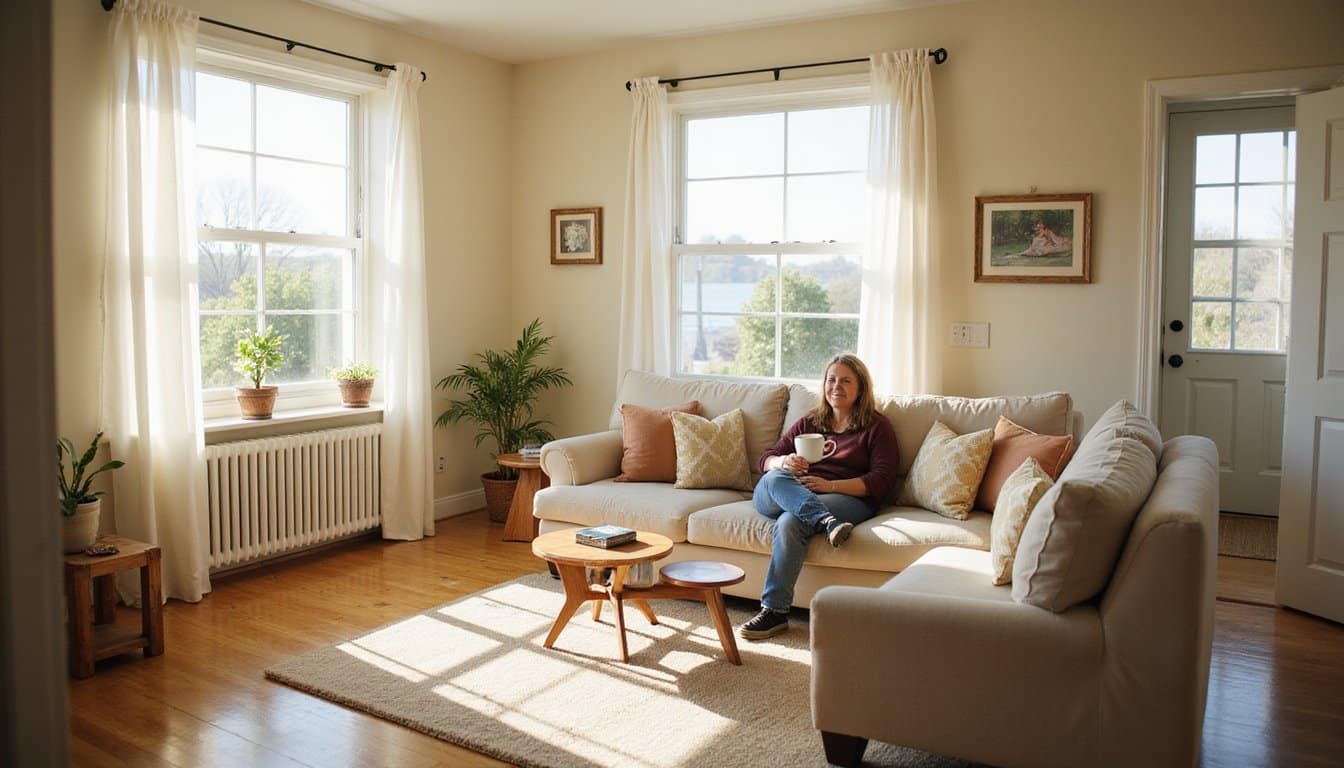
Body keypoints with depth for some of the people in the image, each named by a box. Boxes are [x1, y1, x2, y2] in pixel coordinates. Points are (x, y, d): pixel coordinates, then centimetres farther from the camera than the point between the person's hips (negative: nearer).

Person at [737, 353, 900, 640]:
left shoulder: (876, 426, 12)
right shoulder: (808, 422, 24)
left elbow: (882, 480, -2)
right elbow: (766, 458, 17)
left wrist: (830, 485, -14)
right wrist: (783, 462, -9)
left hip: (847, 497, -4)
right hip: (786, 495, 4)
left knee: (790, 522, -34)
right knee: (775, 478, -31)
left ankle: (774, 612, -31)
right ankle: (827, 522, -47)